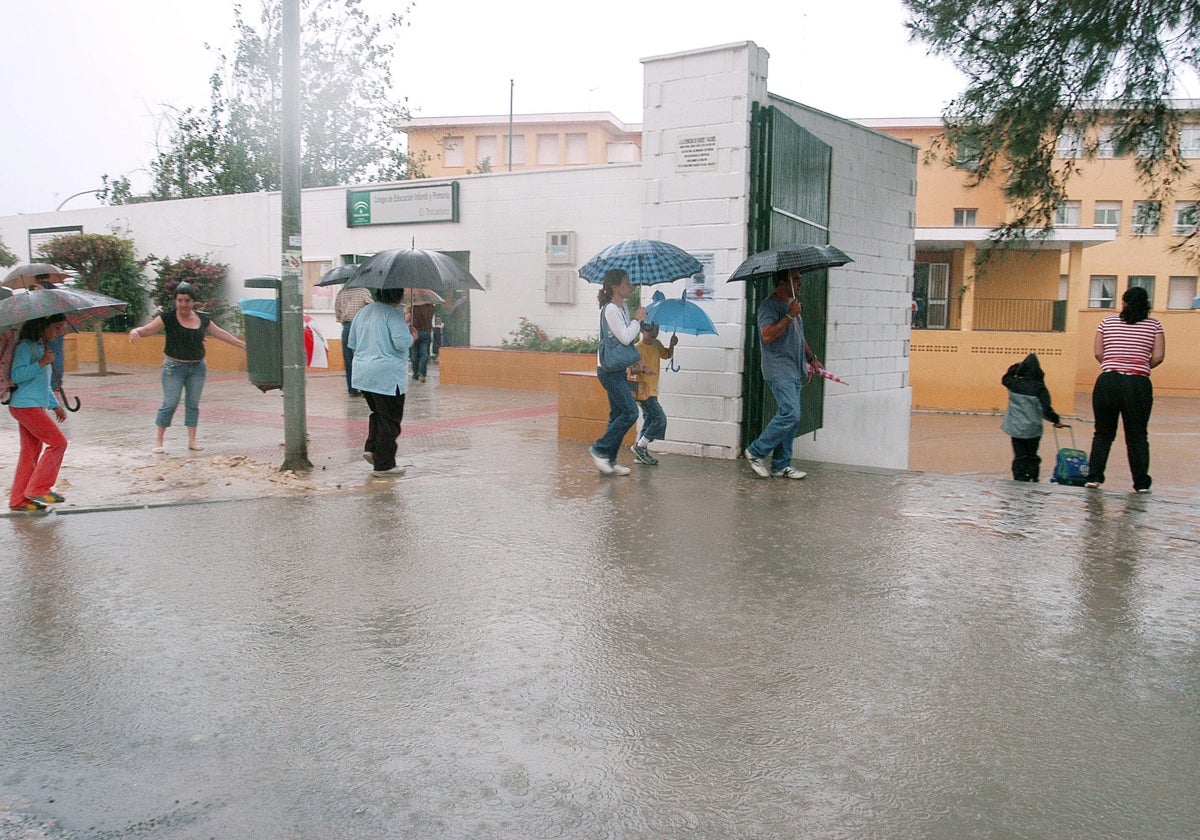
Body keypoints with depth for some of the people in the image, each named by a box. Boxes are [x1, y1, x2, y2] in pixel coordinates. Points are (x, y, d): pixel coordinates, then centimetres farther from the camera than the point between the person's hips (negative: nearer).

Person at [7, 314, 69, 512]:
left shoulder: (43, 347, 19)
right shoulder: (25, 346, -9)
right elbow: (17, 375, -19)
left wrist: (55, 405, 22)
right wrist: (41, 363, -23)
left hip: (36, 406, 9)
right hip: (25, 406, -9)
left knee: (31, 452, 9)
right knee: (58, 442, -11)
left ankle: (19, 500, 14)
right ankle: (38, 489, -5)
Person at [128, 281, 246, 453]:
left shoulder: (202, 319, 7)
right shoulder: (168, 318, -5)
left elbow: (222, 334, 15)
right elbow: (146, 329, -13)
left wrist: (244, 345, 18)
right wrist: (135, 332, -36)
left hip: (197, 367, 4)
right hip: (174, 367, -4)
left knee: (193, 404, 7)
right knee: (170, 404, -5)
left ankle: (192, 441, 14)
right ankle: (158, 441, 4)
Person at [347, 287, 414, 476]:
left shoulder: (363, 312, 13)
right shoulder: (393, 314, -13)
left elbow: (352, 345, 18)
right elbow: (402, 342, -22)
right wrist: (411, 334, -2)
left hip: (362, 374, 8)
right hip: (387, 376, -8)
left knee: (378, 414, 23)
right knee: (390, 420, 2)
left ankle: (371, 448, 10)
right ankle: (384, 464, 5)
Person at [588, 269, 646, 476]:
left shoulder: (623, 308, 13)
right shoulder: (610, 309, -15)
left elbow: (630, 338, 20)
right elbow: (625, 338, -21)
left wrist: (639, 324, 5)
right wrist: (637, 319, -9)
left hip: (618, 369, 10)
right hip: (609, 369, -10)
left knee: (618, 414, 9)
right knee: (630, 411, -13)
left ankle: (609, 460, 14)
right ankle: (599, 449, -5)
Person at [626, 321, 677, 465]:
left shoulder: (656, 344, 9)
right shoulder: (638, 348, -15)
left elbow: (667, 355, 24)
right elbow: (631, 369, -19)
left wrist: (672, 345, 5)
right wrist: (642, 369, -38)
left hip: (652, 390, 9)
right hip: (643, 390, -9)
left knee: (649, 420, 12)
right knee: (660, 419, -13)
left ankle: (641, 453, 18)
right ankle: (640, 446, -5)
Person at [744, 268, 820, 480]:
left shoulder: (792, 304, 21)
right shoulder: (770, 306, -9)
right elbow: (767, 335, -23)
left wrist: (811, 357, 27)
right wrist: (790, 315, -21)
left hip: (794, 371, 9)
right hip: (779, 371, -9)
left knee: (792, 418, 7)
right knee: (790, 413, -18)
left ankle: (781, 465, 12)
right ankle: (756, 451, -5)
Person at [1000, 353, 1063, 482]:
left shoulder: (1014, 384, -5)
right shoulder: (1039, 388, -13)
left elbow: (1005, 378, 21)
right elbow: (1046, 410, -16)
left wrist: (1014, 367, 20)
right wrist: (1056, 421, -2)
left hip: (1016, 428, 1)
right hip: (1033, 430, -1)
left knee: (1020, 458, 6)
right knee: (1032, 457, 16)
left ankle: (1020, 481, -1)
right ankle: (1032, 480, 17)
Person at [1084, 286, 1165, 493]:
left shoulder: (1108, 322, 6)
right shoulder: (1154, 325, 5)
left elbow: (1098, 353, 2)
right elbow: (1158, 357, -2)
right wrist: (1142, 366, 16)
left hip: (1107, 381, 0)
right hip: (1138, 384, 0)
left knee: (1103, 433, 11)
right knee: (1137, 436, 9)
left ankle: (1094, 476, 5)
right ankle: (1141, 483, 12)